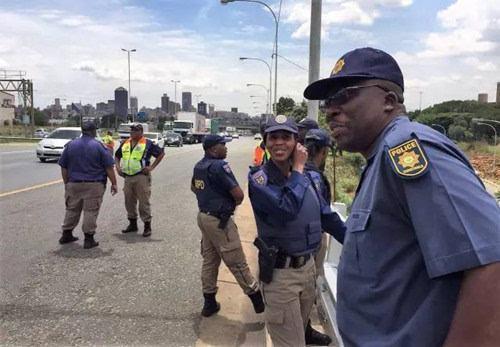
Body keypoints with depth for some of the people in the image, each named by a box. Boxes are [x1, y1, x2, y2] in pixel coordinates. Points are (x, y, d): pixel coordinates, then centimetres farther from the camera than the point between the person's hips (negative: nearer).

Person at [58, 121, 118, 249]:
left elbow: (63, 167, 8)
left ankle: (66, 235, 27)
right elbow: (109, 167, -8)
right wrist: (114, 183, -2)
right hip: (94, 185, -4)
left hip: (74, 184, 4)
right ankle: (89, 239, 3)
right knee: (91, 211, 1)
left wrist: (66, 182, 17)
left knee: (72, 210, 17)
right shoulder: (99, 146, -7)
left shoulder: (70, 145, 5)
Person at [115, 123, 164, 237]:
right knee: (129, 202, 13)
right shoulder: (125, 143, 14)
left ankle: (147, 226, 3)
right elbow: (117, 155, 27)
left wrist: (152, 167, -9)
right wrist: (118, 166, 9)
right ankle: (132, 224, 27)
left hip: (141, 176, -6)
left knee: (144, 202, -4)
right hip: (127, 177, 6)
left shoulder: (147, 143, -3)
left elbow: (161, 153, -3)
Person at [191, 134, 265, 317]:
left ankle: (209, 302, 25)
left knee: (209, 259, 16)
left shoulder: (199, 165, 7)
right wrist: (235, 202, 0)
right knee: (237, 262, 1)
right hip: (219, 220, -9)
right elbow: (239, 194, -22)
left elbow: (194, 187, 26)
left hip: (204, 215, 9)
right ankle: (258, 299, 14)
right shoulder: (220, 166, -20)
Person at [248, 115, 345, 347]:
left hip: (308, 264, 6)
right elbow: (287, 209, -34)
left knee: (301, 321, 30)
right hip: (281, 271, -6)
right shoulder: (259, 178, -17)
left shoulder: (306, 176, 2)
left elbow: (326, 215, 11)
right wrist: (298, 169, -22)